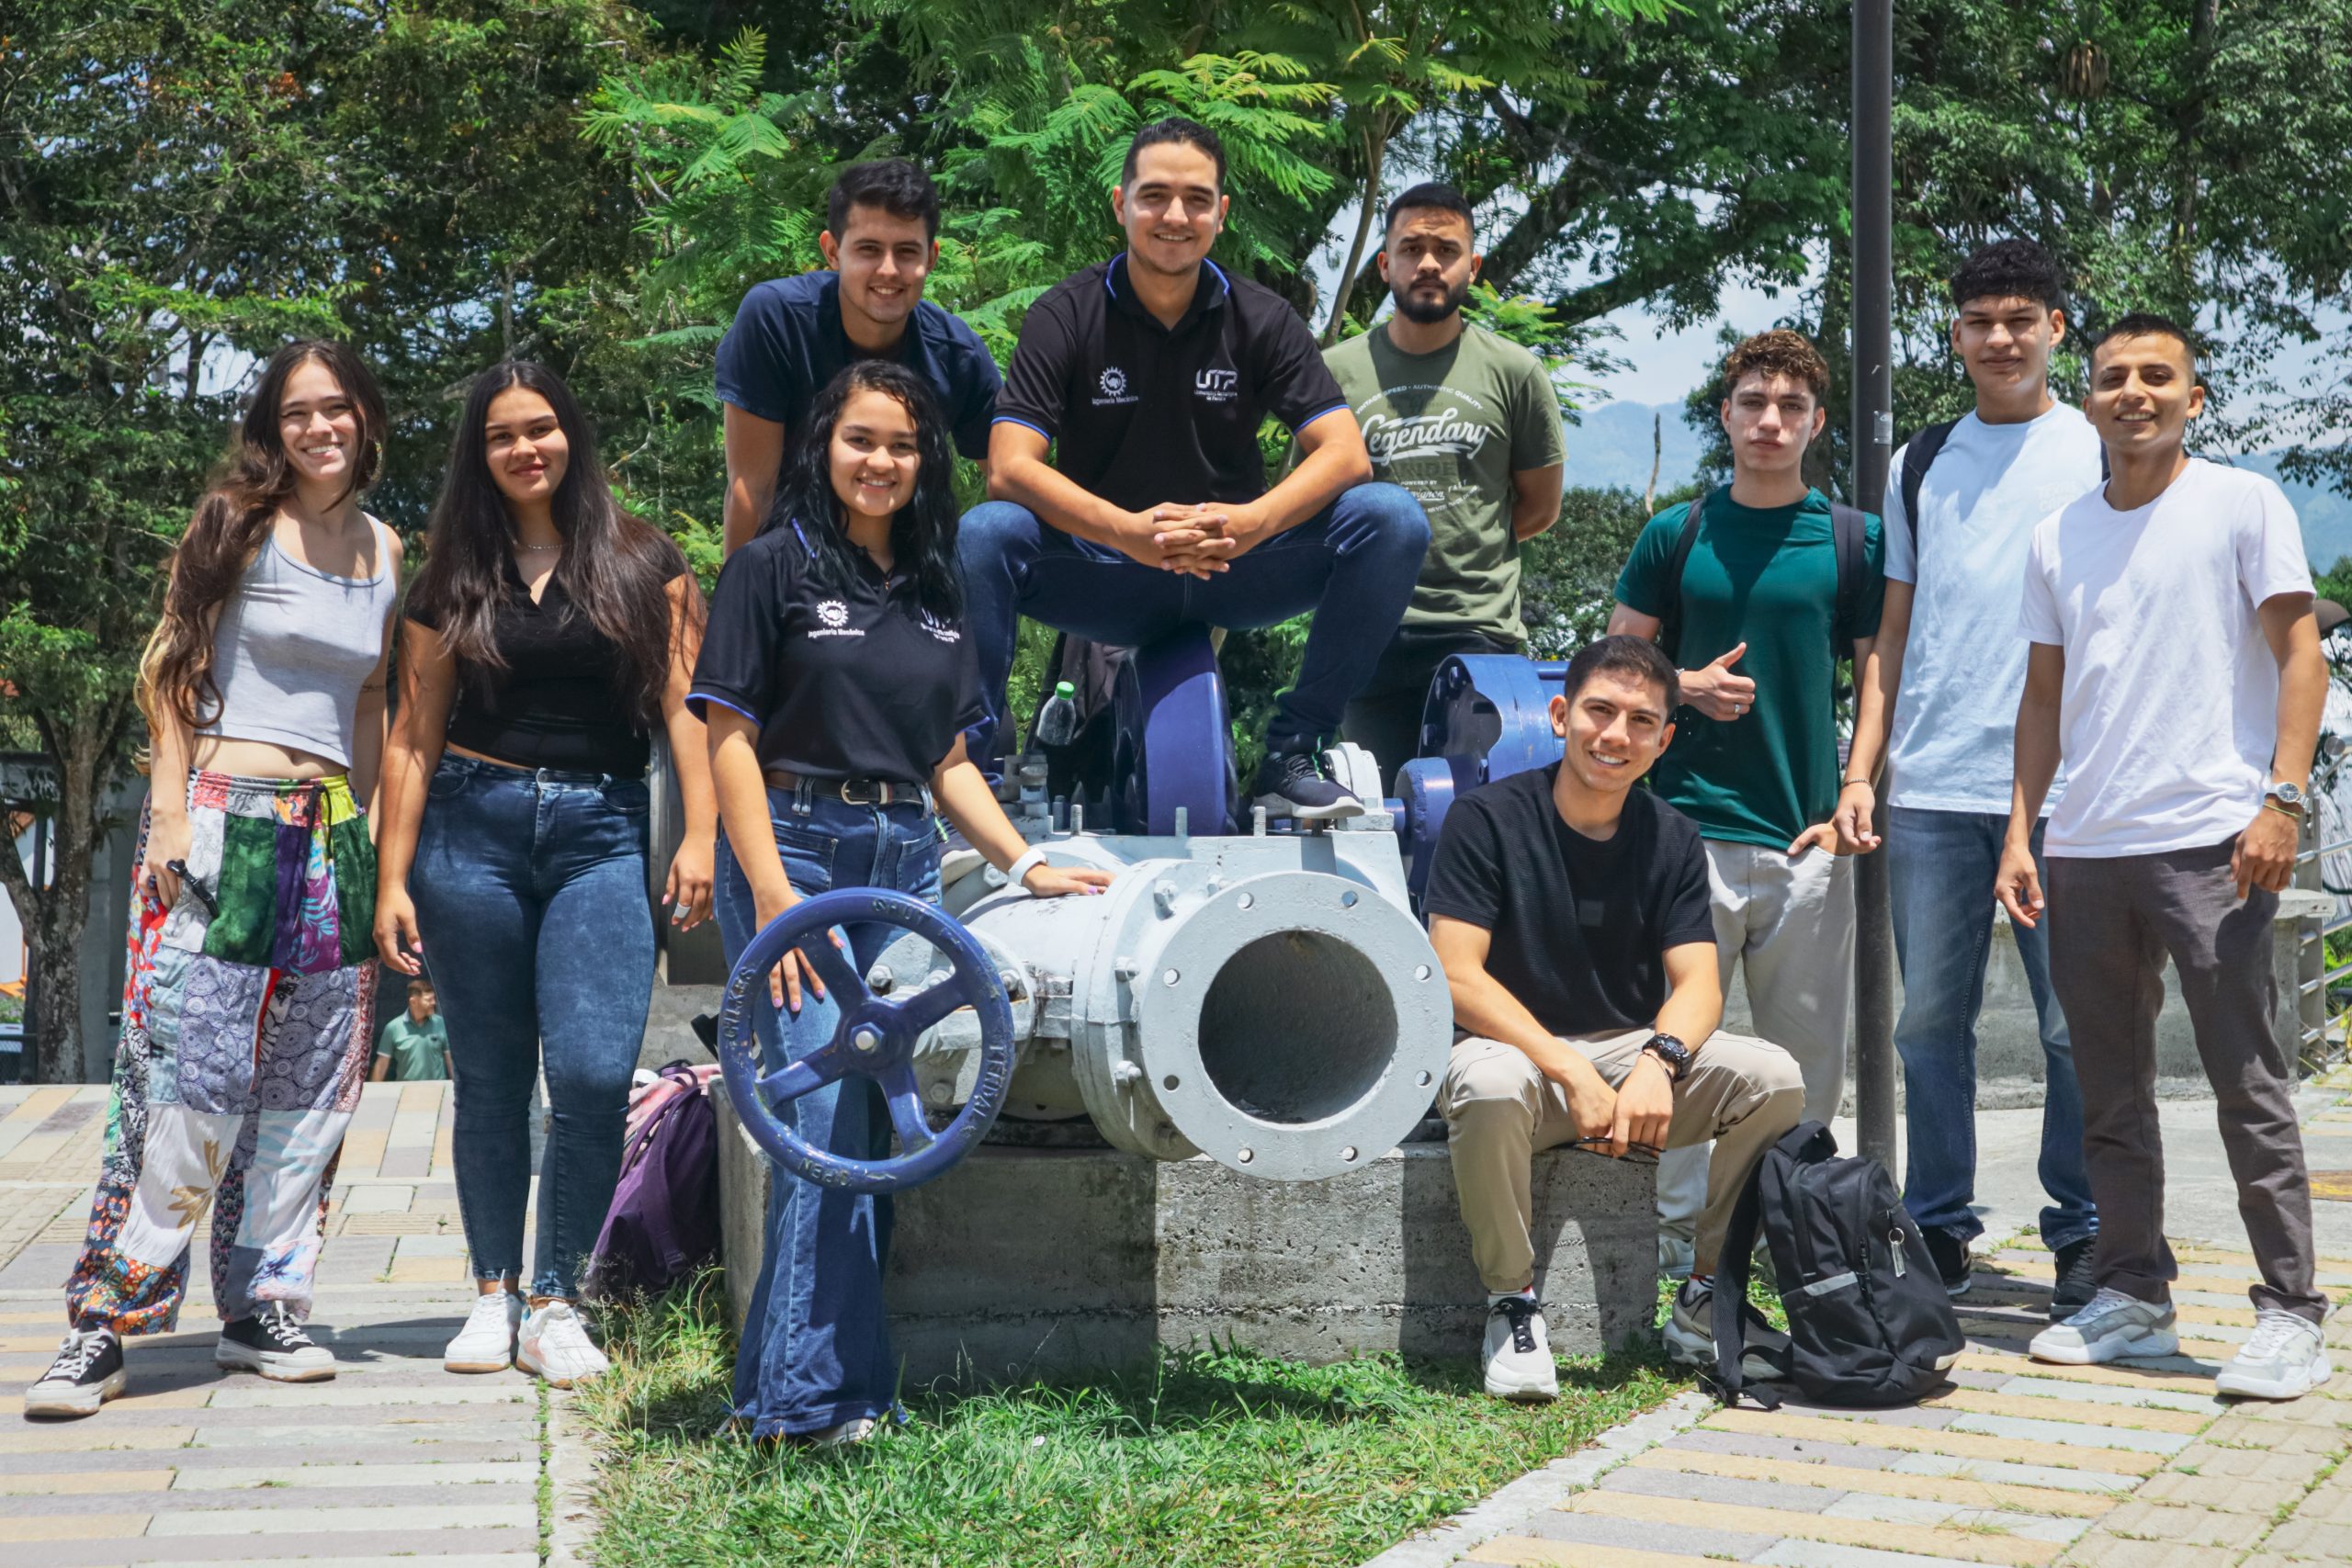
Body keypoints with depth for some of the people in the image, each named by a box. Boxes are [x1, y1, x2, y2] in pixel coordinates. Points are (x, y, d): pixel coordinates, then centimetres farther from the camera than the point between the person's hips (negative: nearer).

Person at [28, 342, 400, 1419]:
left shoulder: (385, 551, 14)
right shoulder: (238, 523, 0)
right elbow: (174, 668, -2)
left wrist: (377, 836, 16)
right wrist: (171, 806, -11)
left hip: (333, 837, 6)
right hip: (225, 822, -6)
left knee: (309, 1087, 6)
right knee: (191, 1080, -12)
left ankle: (261, 1308, 15)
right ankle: (103, 1323, -6)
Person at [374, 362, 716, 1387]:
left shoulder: (644, 563, 7)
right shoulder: (455, 578, 9)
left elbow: (682, 706, 3)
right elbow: (414, 735, 8)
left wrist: (700, 835, -8)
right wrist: (393, 879, 2)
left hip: (599, 834, -1)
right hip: (472, 829, 1)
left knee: (593, 1073, -13)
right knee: (490, 1079, 5)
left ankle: (556, 1300, 0)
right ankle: (493, 1293, 18)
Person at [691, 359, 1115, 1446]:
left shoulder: (936, 591, 17)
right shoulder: (774, 568, 0)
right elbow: (731, 736, -6)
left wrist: (1027, 864, 7)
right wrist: (773, 892, -15)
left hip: (906, 865, 6)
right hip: (798, 853, -6)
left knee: (899, 1118, 3)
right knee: (827, 1114, -13)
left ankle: (824, 1381, 10)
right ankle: (808, 1396, -10)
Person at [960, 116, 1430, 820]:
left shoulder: (1261, 319, 1)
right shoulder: (1066, 315, -5)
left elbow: (1344, 453, -10)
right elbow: (1009, 467, -17)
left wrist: (1252, 521, -32)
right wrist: (1130, 531, -34)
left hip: (1234, 570, 2)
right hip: (1105, 573, -2)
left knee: (1392, 519, -22)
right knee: (982, 536, -32)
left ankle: (1292, 754, -15)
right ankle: (971, 762, -17)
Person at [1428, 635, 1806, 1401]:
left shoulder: (1671, 839, 5)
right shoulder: (1487, 818, -8)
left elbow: (1697, 983, -3)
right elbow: (1456, 975, -16)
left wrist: (1658, 1061, -27)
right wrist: (1571, 1071, -27)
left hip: (1634, 1052, 4)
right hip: (1517, 1047, -4)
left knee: (1776, 1079, -20)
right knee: (1491, 1085, -39)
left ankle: (1705, 1299, -5)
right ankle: (1512, 1306, -18)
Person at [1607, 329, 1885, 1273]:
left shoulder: (1854, 541, 8)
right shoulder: (1676, 534, 8)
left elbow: (1877, 680, 9)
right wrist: (1689, 686, -7)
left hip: (1809, 839, 1)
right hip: (1689, 825, -1)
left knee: (1810, 1054, 5)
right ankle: (1678, 1232, 4)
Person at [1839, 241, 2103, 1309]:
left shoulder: (2100, 451, 5)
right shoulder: (1923, 462, 16)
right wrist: (1862, 769, 7)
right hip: (1930, 786, 4)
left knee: (2075, 1020, 0)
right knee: (1929, 1019, 5)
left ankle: (2085, 1238, 10)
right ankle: (1938, 1234, 14)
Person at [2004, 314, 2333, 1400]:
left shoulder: (2243, 504, 2)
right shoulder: (2058, 537, 15)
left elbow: (2300, 655, -3)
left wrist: (2281, 798, -13)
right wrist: (2020, 832, 11)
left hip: (2211, 838, -5)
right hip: (2085, 850, 5)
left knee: (2248, 1083, -6)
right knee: (2110, 1091, 11)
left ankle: (2292, 1314, -1)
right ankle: (2131, 1296, 21)